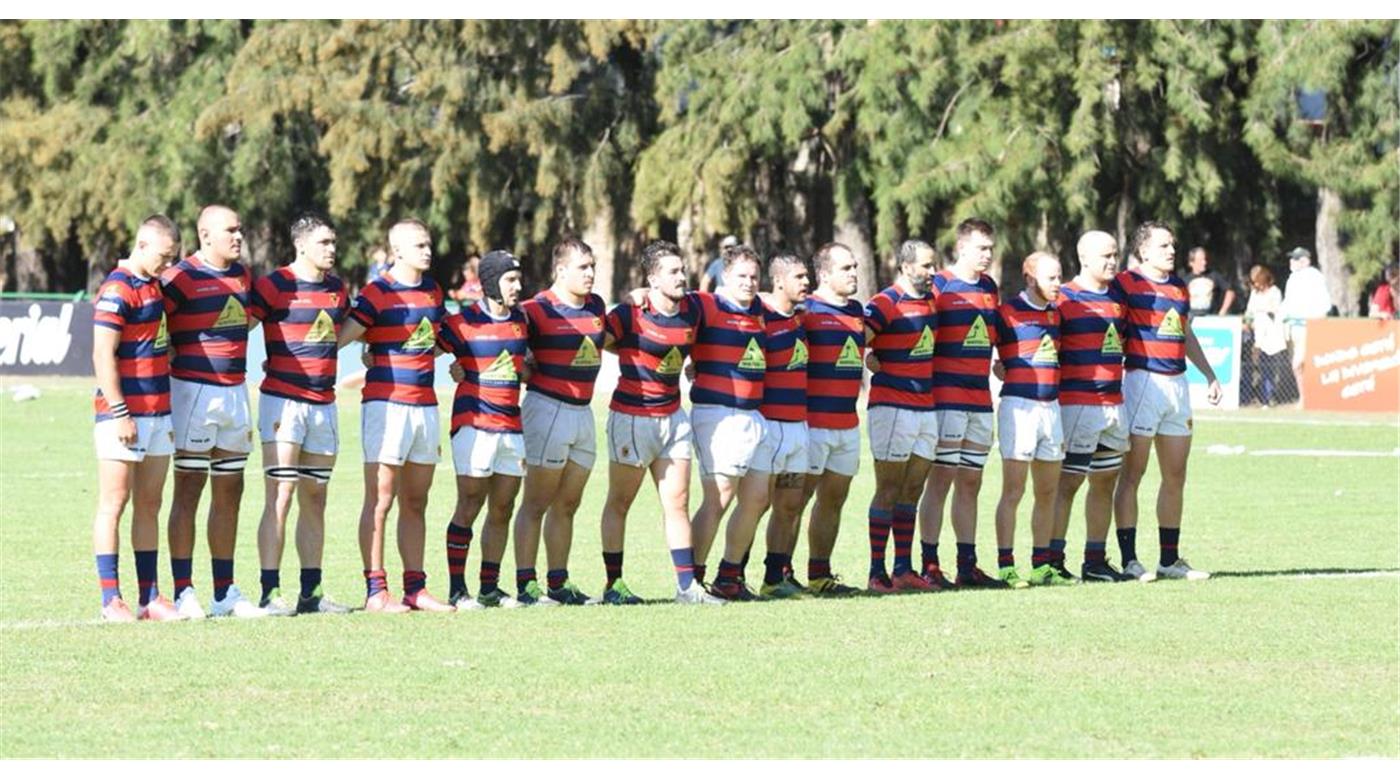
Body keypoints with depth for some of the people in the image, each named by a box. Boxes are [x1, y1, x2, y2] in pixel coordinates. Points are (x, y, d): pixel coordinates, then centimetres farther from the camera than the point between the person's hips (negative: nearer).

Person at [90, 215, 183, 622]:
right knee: (114, 504, -4)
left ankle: (150, 597, 11)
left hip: (158, 411, 9)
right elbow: (103, 355, -17)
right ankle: (111, 600, -3)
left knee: (149, 506, 9)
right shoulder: (117, 290, -13)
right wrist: (119, 413, -20)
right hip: (125, 414, -9)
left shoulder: (154, 285, 14)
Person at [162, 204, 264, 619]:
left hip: (235, 393, 7)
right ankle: (183, 592, -1)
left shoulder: (242, 277, 12)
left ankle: (225, 592, 16)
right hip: (194, 392, -7)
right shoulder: (182, 277, -11)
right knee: (188, 491, -4)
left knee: (230, 493, 10)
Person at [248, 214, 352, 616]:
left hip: (324, 404, 7)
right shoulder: (274, 286, -8)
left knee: (314, 501, 8)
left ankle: (311, 591, 12)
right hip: (283, 400, -7)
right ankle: (270, 592, -11)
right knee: (279, 499, -11)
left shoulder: (337, 288, 13)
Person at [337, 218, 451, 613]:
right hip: (386, 401, -7)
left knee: (415, 502, 10)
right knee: (380, 499, -7)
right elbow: (341, 338, -12)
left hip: (425, 404, 7)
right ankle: (376, 591, -7)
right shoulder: (377, 293, -9)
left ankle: (415, 588, 13)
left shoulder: (433, 290, 14)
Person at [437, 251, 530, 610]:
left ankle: (490, 587, 15)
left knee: (502, 510, 7)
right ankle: (457, 590, -4)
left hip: (511, 427, 6)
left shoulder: (520, 318, 13)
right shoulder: (463, 322, -6)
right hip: (474, 425, -6)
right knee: (469, 506, -7)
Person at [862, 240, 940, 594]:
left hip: (926, 408, 7)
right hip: (892, 406, -7)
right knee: (889, 490, -6)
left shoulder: (931, 299, 12)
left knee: (912, 491, 9)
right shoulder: (886, 303, -11)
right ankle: (877, 573, -4)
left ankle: (904, 570, 14)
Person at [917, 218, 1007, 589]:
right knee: (940, 479, -8)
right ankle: (929, 565, -7)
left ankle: (967, 565, 13)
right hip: (946, 395, -7)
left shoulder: (989, 287, 14)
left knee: (971, 482, 9)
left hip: (980, 399, 7)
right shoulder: (939, 286, -7)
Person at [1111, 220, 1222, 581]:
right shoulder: (1126, 284, -5)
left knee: (1175, 476, 10)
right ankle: (1129, 560, -4)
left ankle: (1170, 559, 17)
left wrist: (1210, 375, 29)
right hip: (1142, 379, -8)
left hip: (1177, 384, 8)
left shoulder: (1179, 286, 18)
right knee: (1132, 473, -5)